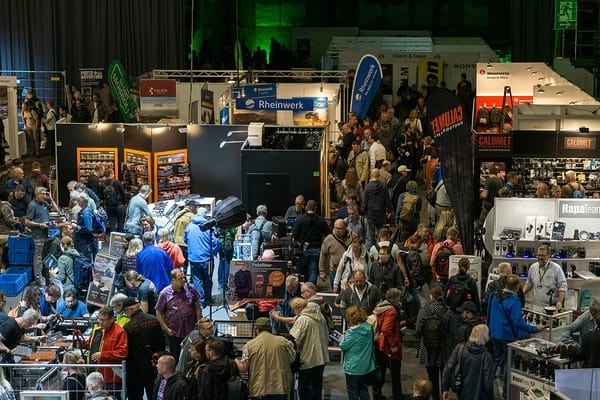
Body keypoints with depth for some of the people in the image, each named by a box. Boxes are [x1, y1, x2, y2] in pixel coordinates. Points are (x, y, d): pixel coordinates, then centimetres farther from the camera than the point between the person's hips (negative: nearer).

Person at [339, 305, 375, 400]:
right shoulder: (368, 328, -2)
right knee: (363, 388, 20)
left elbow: (343, 346, -17)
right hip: (366, 365, 7)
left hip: (353, 366, -7)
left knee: (352, 390, 7)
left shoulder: (352, 332, -22)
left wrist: (344, 336, 3)